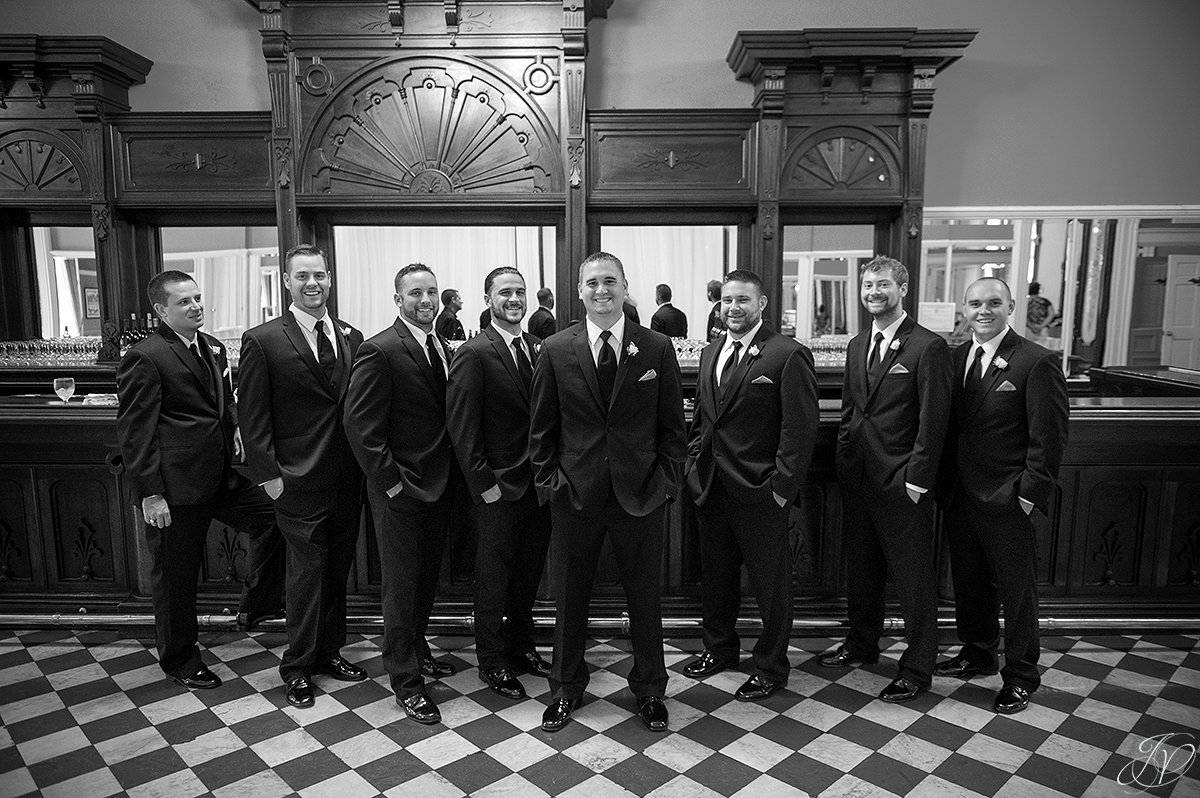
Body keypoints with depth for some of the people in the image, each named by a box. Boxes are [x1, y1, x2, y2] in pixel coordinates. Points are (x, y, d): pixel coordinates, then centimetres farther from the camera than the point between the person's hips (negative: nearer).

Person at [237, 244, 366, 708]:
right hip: (300, 481, -5)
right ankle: (298, 666, 22)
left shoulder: (352, 337, 7)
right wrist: (268, 475, -10)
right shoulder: (262, 341, -7)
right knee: (307, 573, 4)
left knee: (337, 570, 15)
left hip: (348, 479, 5)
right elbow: (253, 416, -7)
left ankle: (329, 651, 32)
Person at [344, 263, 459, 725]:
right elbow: (360, 426, -18)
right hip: (401, 491, -7)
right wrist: (391, 481, -17)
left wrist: (453, 475, 6)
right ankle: (405, 680, 18)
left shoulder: (442, 348, 9)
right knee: (401, 585, 5)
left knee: (427, 578, 20)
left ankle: (417, 650, 40)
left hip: (439, 486, 7)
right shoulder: (379, 352, -15)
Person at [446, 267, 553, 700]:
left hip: (540, 485, 6)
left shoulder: (539, 348, 7)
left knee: (529, 573, 20)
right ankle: (492, 661, 26)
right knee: (494, 579, 9)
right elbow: (462, 429, -14)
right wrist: (484, 483, -15)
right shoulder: (473, 355, -12)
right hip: (501, 489, -6)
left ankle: (521, 644, 38)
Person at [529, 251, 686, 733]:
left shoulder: (657, 348, -1)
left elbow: (671, 424, 2)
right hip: (575, 493, 1)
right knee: (569, 597, 13)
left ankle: (649, 690, 33)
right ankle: (565, 689, 34)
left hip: (641, 493, 0)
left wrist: (667, 480, -3)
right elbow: (541, 426, 5)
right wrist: (549, 476, -1)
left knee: (645, 598, 12)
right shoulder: (554, 350, 0)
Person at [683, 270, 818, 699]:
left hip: (759, 493, -7)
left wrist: (782, 487, -16)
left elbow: (801, 429, -15)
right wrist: (694, 464, 10)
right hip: (710, 487, 7)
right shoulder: (711, 353, 11)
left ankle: (771, 667, 27)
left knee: (770, 583, 9)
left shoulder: (789, 355, -12)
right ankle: (719, 648, 40)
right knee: (716, 575, 20)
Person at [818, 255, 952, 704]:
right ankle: (862, 644, 37)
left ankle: (917, 668, 19)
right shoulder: (857, 346, 12)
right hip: (857, 478, 7)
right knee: (860, 567, 19)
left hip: (902, 482, -7)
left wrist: (918, 478, -15)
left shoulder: (928, 347, -10)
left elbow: (933, 420, -12)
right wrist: (845, 460, 10)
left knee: (913, 576, 4)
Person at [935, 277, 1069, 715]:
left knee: (1016, 589, 8)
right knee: (968, 583, 18)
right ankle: (977, 654, 38)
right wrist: (946, 481, 5)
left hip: (1006, 501, -6)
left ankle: (1020, 676, 25)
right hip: (960, 495, 6)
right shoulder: (957, 357, 7)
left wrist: (1030, 491, -14)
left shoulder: (1037, 362, -11)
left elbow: (1049, 437, -11)